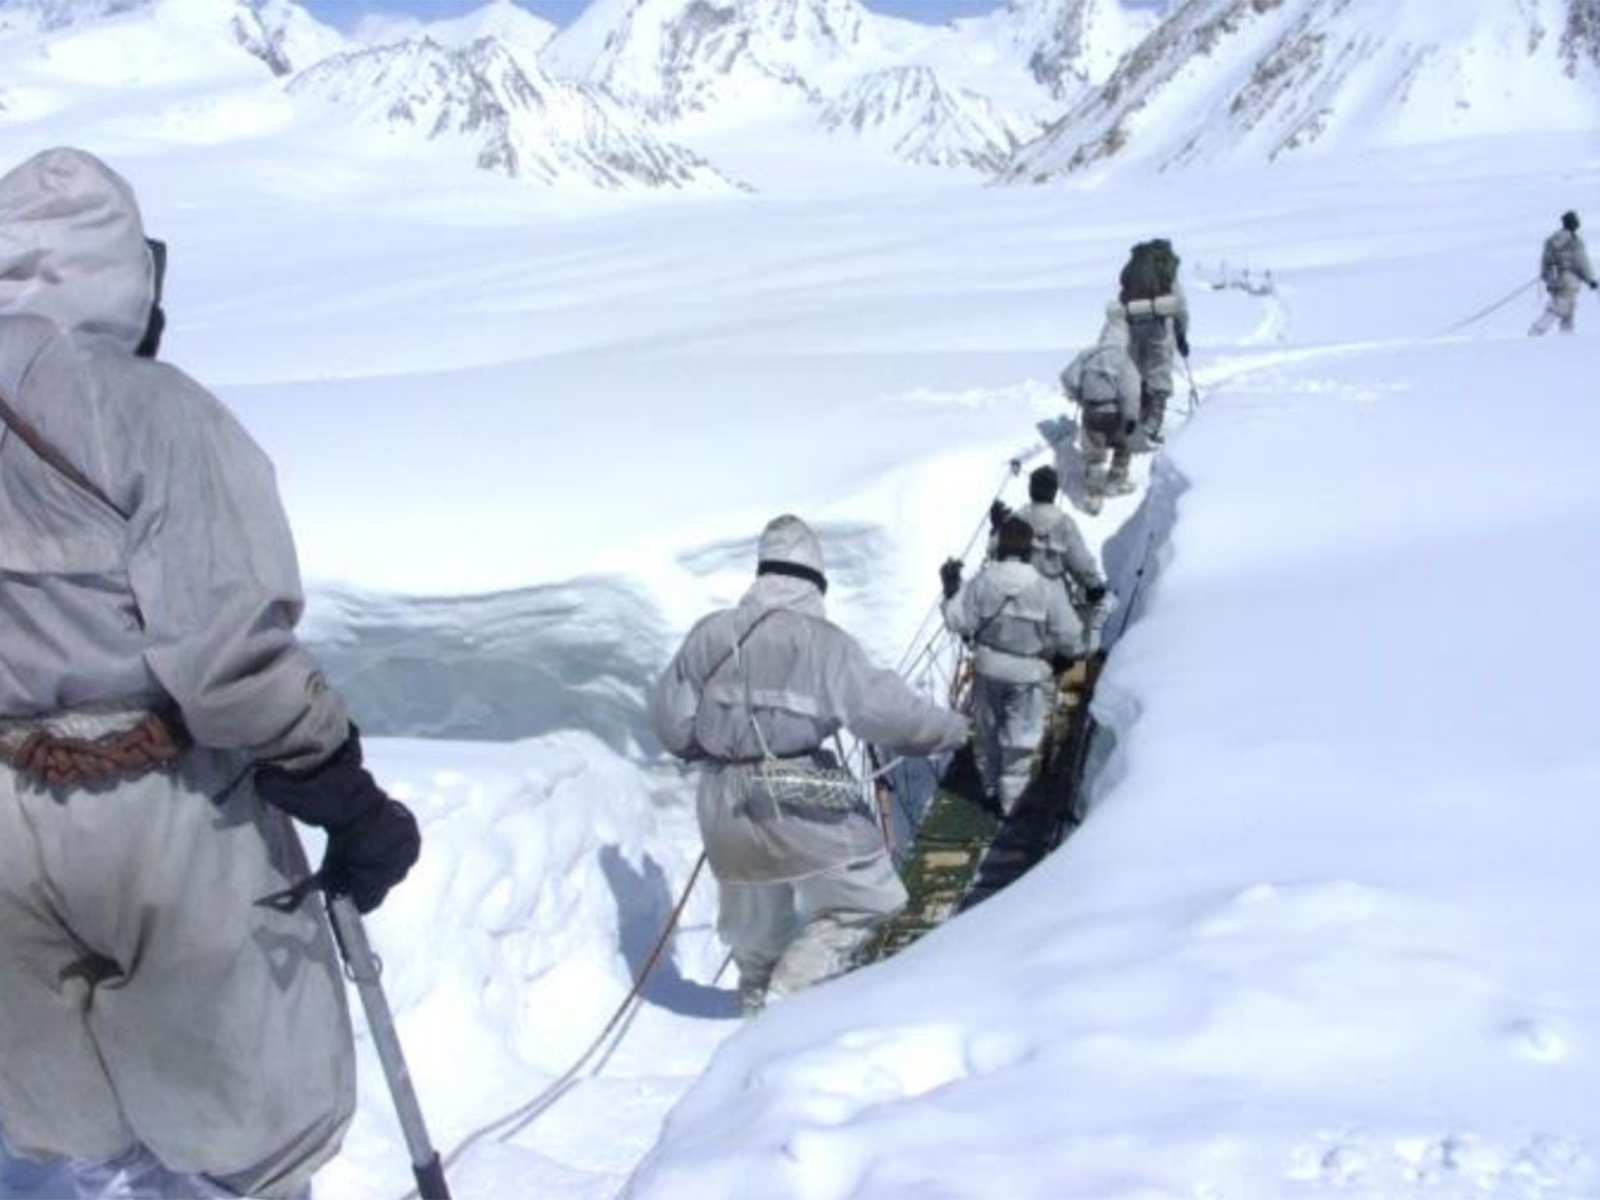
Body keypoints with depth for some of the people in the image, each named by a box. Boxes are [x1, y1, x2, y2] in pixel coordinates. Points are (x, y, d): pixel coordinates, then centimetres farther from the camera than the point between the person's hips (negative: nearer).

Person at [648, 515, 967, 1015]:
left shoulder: (708, 635, 3)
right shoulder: (822, 641, -12)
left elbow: (670, 720, 8)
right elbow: (884, 708, -13)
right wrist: (950, 729, 2)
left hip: (725, 806, 6)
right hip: (804, 804, -6)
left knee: (755, 926, 24)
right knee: (862, 900, 10)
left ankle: (758, 1005, 36)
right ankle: (789, 990, -2)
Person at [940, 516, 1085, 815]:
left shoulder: (981, 582, -15)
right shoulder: (1047, 588, -17)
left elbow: (958, 622, -9)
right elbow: (1069, 636, -12)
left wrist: (952, 589, 5)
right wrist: (1079, 649, 10)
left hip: (988, 667, 2)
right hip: (1029, 673, -2)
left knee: (987, 732, 22)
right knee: (1020, 739, 14)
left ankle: (991, 789, 39)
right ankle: (1010, 799, 24)